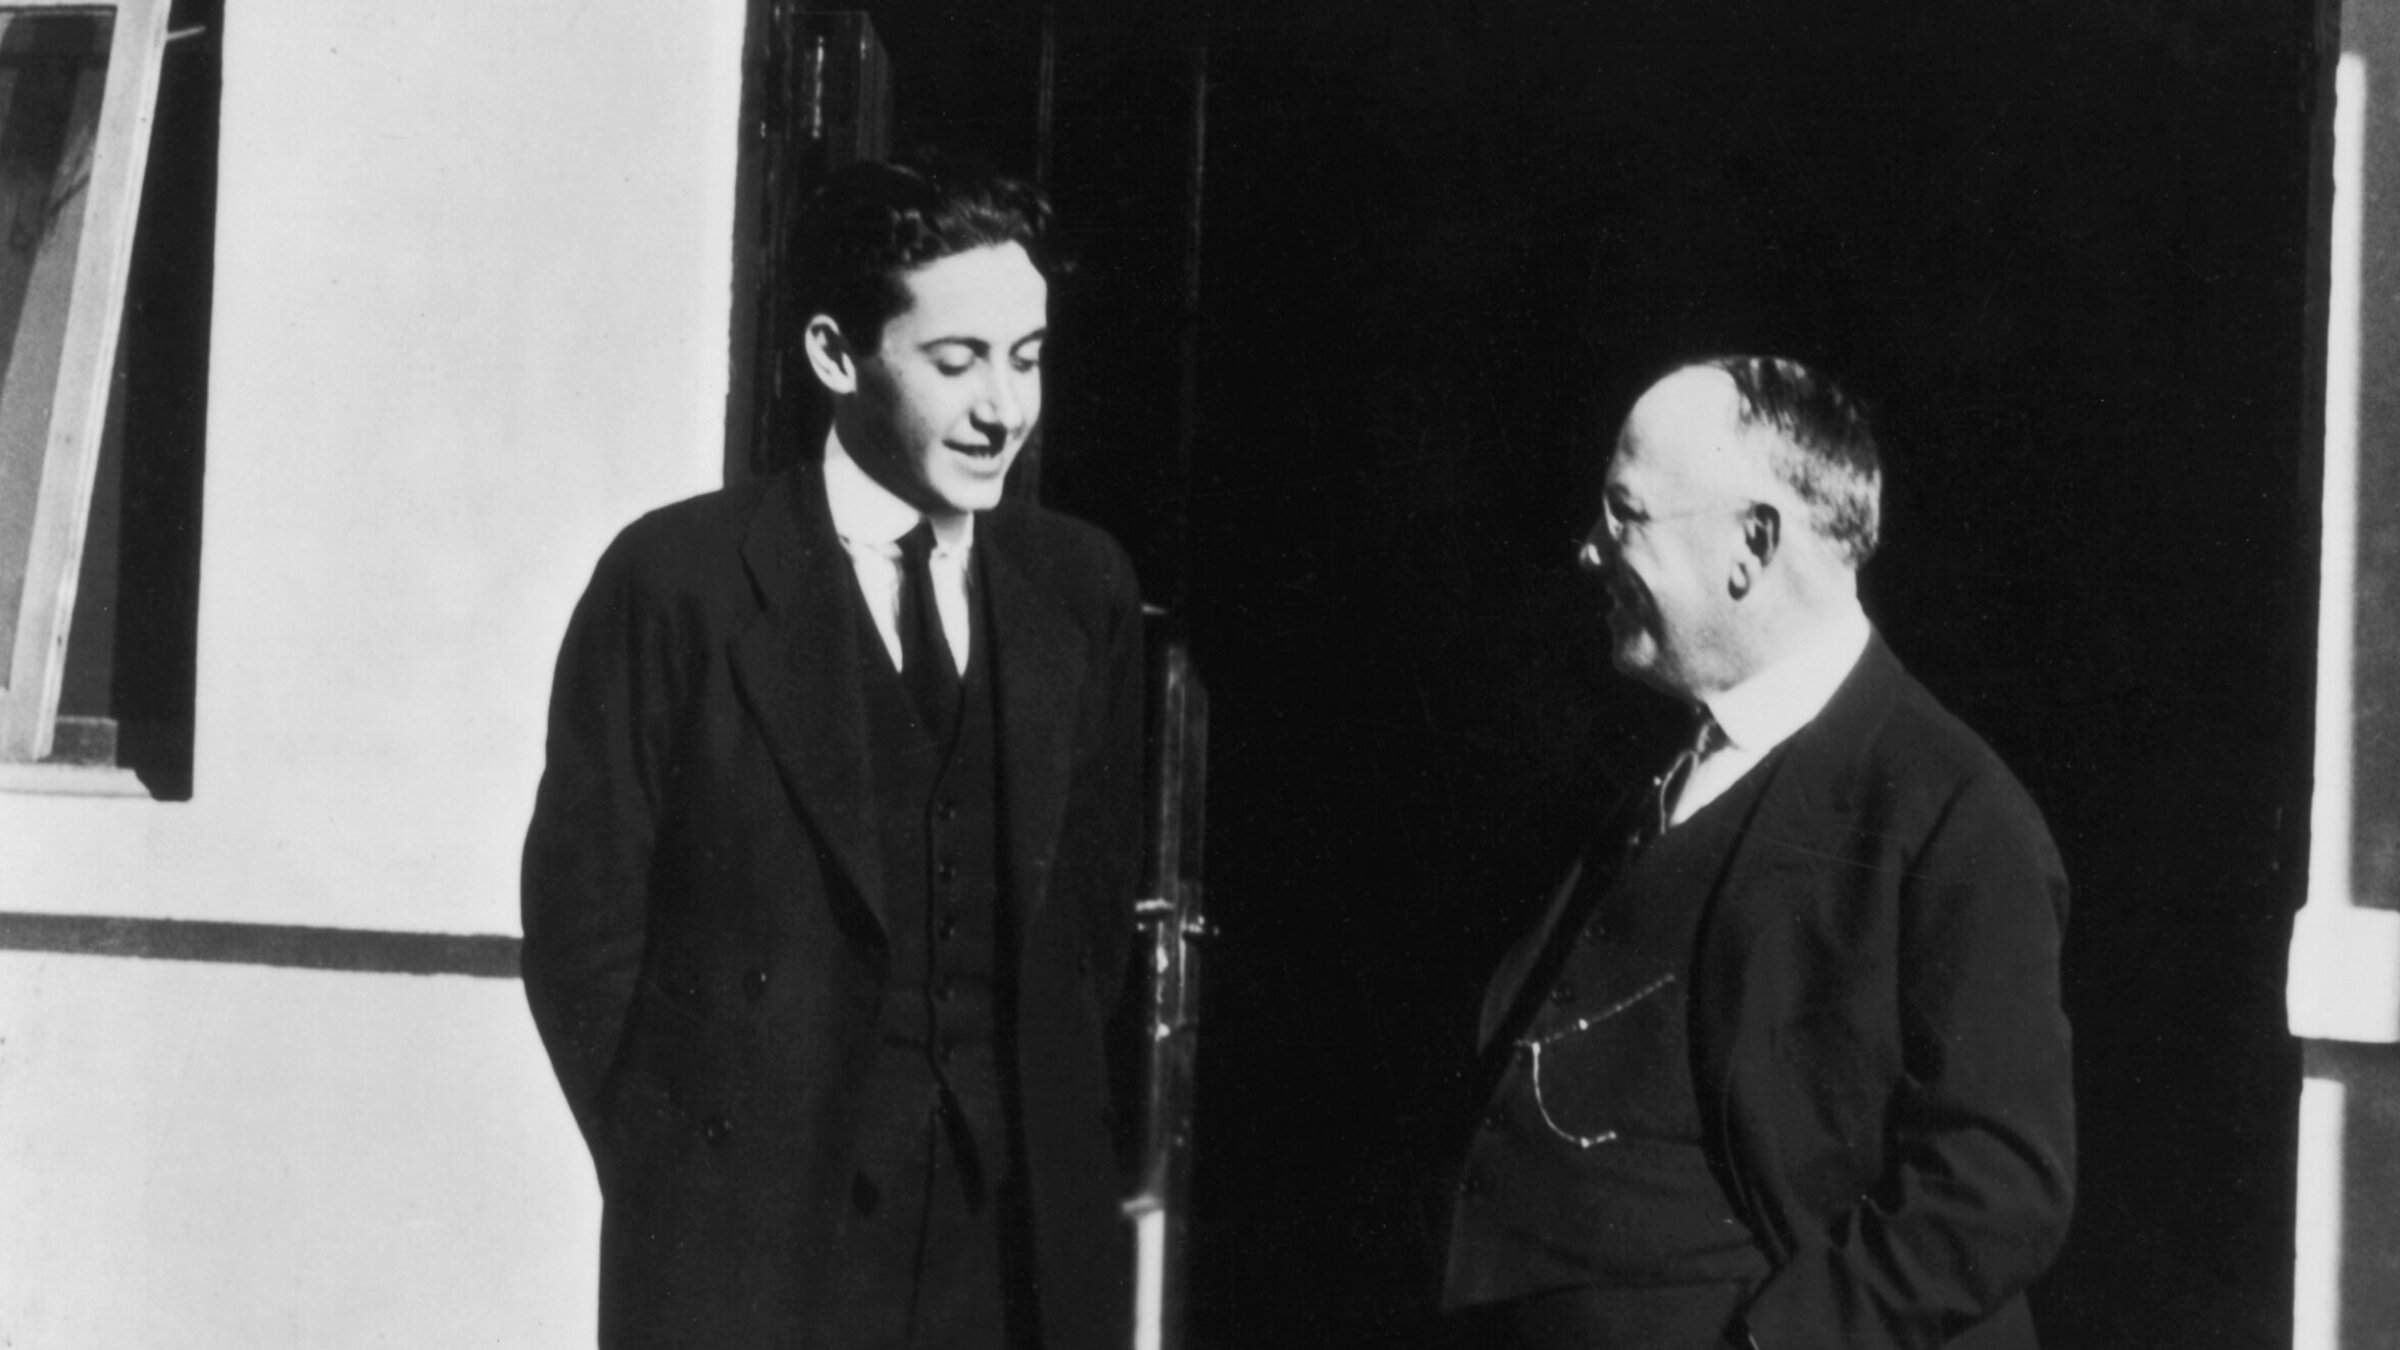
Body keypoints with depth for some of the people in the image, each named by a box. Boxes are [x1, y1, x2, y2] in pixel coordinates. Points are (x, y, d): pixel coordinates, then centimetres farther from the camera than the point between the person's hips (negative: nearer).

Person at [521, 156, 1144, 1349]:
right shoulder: (679, 579, -3)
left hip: (1018, 1241, 3)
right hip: (748, 1245, -3)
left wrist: (1040, 1139, 8)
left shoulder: (1081, 588, 9)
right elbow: (582, 919, -1)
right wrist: (679, 1181, -2)